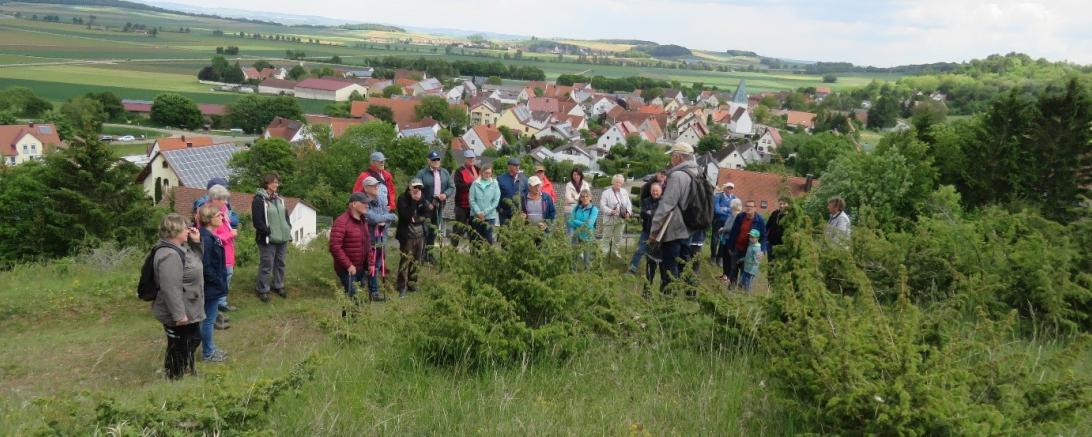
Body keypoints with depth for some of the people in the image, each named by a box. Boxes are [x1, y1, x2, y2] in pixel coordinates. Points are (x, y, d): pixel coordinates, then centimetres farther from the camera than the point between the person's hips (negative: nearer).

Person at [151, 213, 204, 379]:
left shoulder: (180, 247, 4)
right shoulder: (169, 255, -28)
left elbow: (197, 260, 23)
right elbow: (171, 289, -31)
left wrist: (196, 242, 5)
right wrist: (179, 315, -28)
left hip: (189, 310, 11)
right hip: (179, 314, -11)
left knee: (194, 340, 25)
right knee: (178, 349, 6)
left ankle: (187, 371, 43)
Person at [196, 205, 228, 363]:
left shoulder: (210, 235, 6)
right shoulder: (206, 239, -23)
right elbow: (205, 267, -24)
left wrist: (221, 281, 13)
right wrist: (220, 283, -16)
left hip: (213, 285, 10)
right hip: (211, 286, -9)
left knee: (209, 319, 20)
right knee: (208, 320, 5)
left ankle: (210, 348, 33)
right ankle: (207, 353, 18)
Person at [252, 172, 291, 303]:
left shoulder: (279, 199, 14)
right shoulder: (259, 199, -11)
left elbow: (286, 215, 20)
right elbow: (257, 220, -15)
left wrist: (288, 229, 8)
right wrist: (269, 232, -17)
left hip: (282, 238, 7)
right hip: (268, 240, -7)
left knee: (280, 263, 15)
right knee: (266, 265, -3)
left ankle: (278, 286, 29)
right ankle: (263, 290, 8)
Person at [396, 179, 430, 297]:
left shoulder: (423, 199, 7)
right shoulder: (403, 198, -9)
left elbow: (428, 213, -3)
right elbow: (406, 215, -21)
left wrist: (422, 201, -15)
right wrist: (413, 202, -23)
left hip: (420, 234, 5)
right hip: (407, 234, -5)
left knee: (416, 260, 9)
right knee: (406, 260, -9)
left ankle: (412, 283, 21)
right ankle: (402, 287, -5)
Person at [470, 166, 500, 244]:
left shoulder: (494, 184, -2)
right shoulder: (475, 184, -1)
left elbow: (496, 201, -4)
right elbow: (472, 200, -2)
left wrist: (485, 212, -9)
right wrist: (478, 212, -12)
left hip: (490, 216, -1)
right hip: (476, 216, 1)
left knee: (488, 238, -1)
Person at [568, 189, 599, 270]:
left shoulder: (594, 209, -5)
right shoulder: (576, 208, 6)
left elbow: (589, 224, -16)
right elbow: (570, 221, -2)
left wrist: (576, 222, -9)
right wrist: (583, 224, -15)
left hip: (588, 237, -3)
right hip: (576, 236, 3)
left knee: (587, 260, 3)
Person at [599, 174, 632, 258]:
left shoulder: (624, 192, 9)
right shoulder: (606, 193, -8)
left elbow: (629, 203, 13)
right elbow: (602, 206, -12)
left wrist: (628, 212, -6)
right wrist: (611, 211, -26)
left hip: (621, 219, 5)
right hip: (610, 219, -5)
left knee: (618, 236, 15)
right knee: (607, 237, 0)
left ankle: (615, 251, 30)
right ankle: (604, 252, 7)